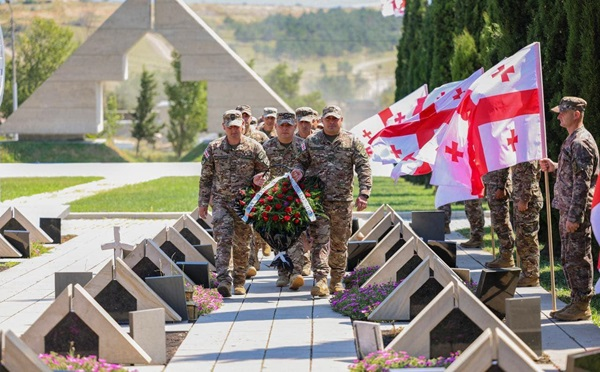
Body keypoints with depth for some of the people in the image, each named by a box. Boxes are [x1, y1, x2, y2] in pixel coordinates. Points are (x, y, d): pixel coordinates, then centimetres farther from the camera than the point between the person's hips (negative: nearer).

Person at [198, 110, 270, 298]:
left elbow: (266, 171, 11)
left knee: (242, 243, 7)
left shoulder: (254, 147, 0)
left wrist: (257, 178, -12)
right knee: (223, 239, -14)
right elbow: (205, 177, 8)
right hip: (221, 201, 0)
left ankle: (239, 281, 20)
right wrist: (203, 202, 7)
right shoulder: (214, 148, 3)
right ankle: (223, 280, -20)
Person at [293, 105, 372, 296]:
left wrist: (363, 194, -8)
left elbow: (364, 169, 2)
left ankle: (337, 280, 21)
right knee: (319, 239, -11)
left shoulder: (352, 142, 4)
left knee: (340, 243, 9)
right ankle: (320, 280, -17)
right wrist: (298, 170, -7)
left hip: (342, 201, 1)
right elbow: (302, 162, 18)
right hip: (318, 199, 0)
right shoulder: (311, 142, 8)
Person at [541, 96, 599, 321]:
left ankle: (582, 306, 1)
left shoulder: (581, 143, -17)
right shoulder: (572, 141, 15)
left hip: (576, 212, -11)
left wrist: (574, 216, -23)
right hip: (568, 211, 11)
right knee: (568, 259, 15)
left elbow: (582, 183, -21)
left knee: (577, 259, -5)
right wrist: (554, 167, 13)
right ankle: (577, 302, 21)